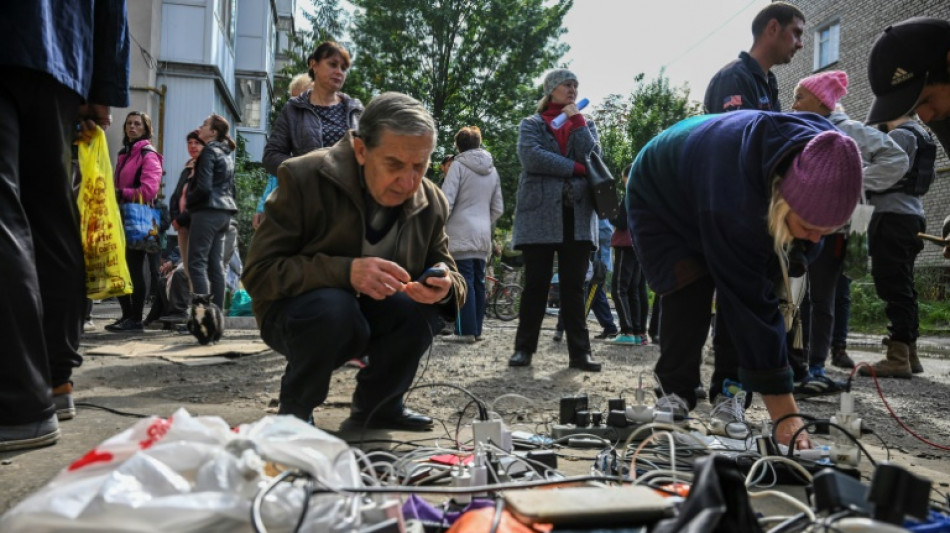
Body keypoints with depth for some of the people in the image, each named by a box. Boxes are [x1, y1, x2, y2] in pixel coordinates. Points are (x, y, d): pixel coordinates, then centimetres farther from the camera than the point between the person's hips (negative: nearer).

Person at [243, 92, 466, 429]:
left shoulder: (431, 202, -7)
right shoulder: (304, 178, -20)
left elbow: (454, 280, -2)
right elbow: (257, 273, -23)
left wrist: (445, 287, -29)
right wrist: (345, 271, -40)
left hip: (370, 317, 4)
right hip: (296, 311, -4)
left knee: (427, 306, -24)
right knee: (333, 305, -36)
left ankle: (376, 406, 1)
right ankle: (293, 411, -7)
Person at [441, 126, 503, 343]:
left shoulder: (459, 165, -5)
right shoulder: (492, 170, 14)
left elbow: (446, 202, -11)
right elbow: (498, 208, 15)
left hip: (461, 233, -6)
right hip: (483, 235, 6)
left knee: (465, 281, -7)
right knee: (478, 282, 8)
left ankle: (467, 331, -8)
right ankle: (477, 329, 13)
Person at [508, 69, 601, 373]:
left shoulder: (585, 124, 20)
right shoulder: (532, 124, 11)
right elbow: (531, 157, -10)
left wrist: (576, 120, -1)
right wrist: (575, 168, -8)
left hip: (577, 215, 2)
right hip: (540, 213, -2)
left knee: (574, 287, 2)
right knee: (536, 285, 0)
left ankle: (580, 352, 3)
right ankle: (524, 348, 8)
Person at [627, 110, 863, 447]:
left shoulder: (819, 159, -27)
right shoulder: (732, 203, -47)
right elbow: (753, 306, -43)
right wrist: (785, 415, -40)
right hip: (661, 199, -5)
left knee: (740, 292, -10)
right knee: (690, 293, -21)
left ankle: (727, 392, 4)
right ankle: (675, 391, -2)